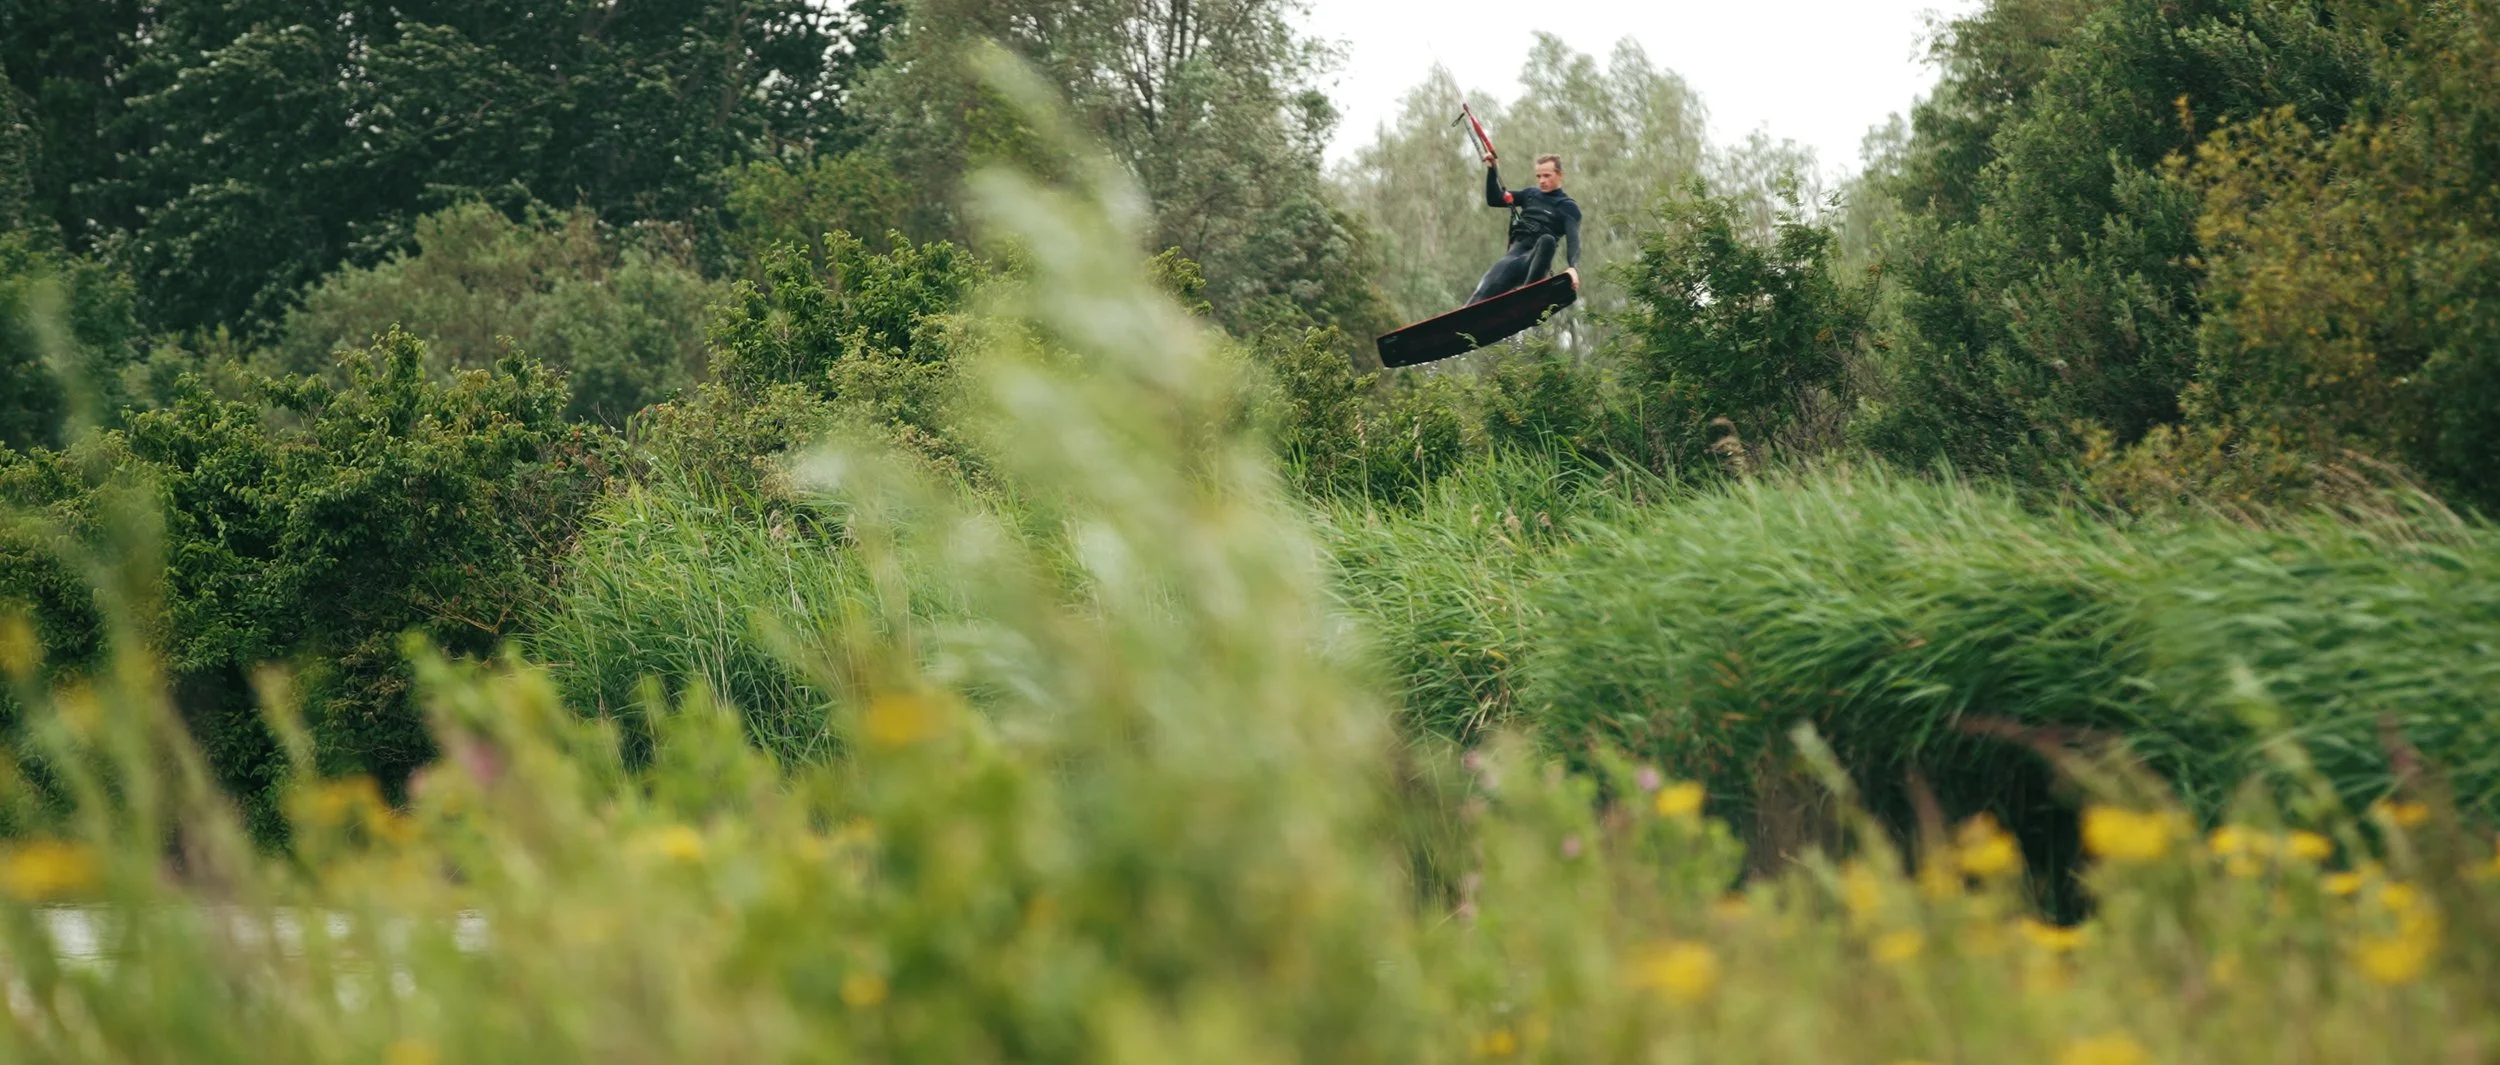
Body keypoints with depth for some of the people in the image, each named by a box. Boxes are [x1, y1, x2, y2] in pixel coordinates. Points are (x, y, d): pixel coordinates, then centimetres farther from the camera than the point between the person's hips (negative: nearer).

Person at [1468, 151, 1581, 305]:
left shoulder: (1568, 207, 7)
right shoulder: (1530, 195, 23)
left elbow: (1573, 240, -8)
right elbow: (1493, 200, 26)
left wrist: (1573, 268, -28)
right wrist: (1491, 169, 12)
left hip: (1536, 259, -4)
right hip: (1515, 255, 4)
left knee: (1547, 240, -38)